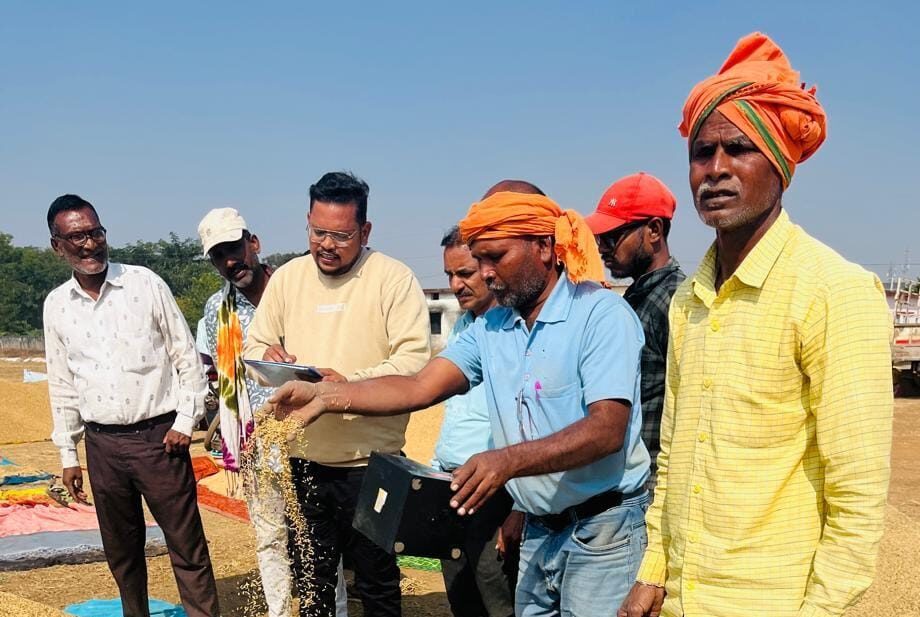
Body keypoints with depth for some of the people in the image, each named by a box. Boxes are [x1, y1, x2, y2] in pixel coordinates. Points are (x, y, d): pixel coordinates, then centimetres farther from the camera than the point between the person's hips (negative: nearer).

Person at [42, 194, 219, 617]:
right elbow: (61, 384, 12)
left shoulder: (145, 284, -5)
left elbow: (187, 357, -1)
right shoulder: (56, 305, 5)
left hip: (158, 436, -3)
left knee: (187, 545, 1)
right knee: (121, 549, 14)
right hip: (102, 443, 3)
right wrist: (67, 453, 12)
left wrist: (186, 419, -7)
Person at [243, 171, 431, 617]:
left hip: (370, 462, -4)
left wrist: (349, 383, -26)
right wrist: (267, 356, -10)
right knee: (310, 580, 18)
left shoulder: (393, 278, -7)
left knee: (376, 581, 9)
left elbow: (415, 359, -15)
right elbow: (254, 346, 14)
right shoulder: (286, 277, 8)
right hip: (302, 458, 5)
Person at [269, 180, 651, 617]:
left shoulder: (602, 314, -14)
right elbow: (420, 388, -4)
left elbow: (608, 430, -24)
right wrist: (325, 396, -16)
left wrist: (510, 461, -36)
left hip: (605, 530, -6)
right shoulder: (490, 328, 7)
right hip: (540, 531, 6)